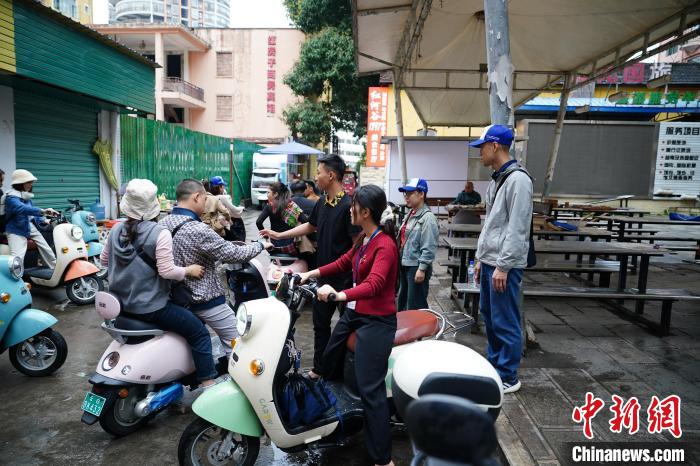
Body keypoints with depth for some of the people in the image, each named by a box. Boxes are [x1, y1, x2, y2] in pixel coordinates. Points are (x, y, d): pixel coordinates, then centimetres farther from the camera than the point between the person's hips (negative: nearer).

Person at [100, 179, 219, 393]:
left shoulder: (117, 229, 3)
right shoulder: (159, 233, -19)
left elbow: (104, 259, 16)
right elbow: (167, 271, -23)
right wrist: (189, 270, -8)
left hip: (121, 304, 8)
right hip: (150, 307, -8)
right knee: (200, 333, -2)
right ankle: (208, 384, -6)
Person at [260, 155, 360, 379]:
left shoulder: (348, 205, -18)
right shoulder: (322, 203, 8)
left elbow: (357, 242, -20)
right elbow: (310, 226, 23)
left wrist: (354, 276, -21)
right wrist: (279, 235, 22)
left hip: (344, 277, -8)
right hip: (324, 274, 8)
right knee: (320, 322, 17)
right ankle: (319, 368, 33)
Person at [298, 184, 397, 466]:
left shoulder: (384, 245, -22)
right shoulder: (363, 238, 6)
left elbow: (374, 284, -35)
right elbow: (344, 262, 16)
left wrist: (340, 295, -49)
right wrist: (313, 273, 7)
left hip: (376, 321, -10)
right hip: (354, 312, 10)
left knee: (370, 390, -11)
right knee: (330, 359, 26)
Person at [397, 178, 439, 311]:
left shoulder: (427, 217, -15)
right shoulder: (410, 214, 12)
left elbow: (429, 247, -20)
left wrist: (422, 269, -21)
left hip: (417, 267, -9)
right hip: (405, 266, 9)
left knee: (416, 306, 1)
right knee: (402, 302, 20)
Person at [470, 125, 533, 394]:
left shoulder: (518, 179, -14)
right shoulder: (496, 180, 16)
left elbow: (517, 229, -19)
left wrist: (503, 266, -20)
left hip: (505, 265, -10)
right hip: (490, 261, 10)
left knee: (505, 322, -1)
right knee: (489, 317, 17)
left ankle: (508, 378, 12)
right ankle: (493, 367, 31)